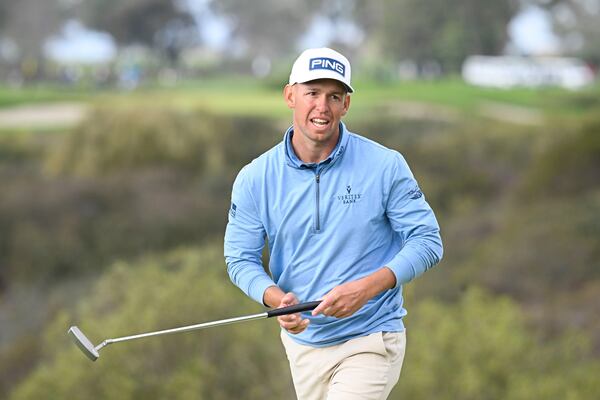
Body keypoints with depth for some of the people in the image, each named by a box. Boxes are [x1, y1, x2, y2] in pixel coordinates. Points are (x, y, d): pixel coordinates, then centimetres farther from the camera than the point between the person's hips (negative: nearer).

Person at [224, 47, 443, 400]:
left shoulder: (386, 166, -10)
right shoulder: (254, 179, -3)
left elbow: (427, 241, -8)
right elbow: (241, 259, 1)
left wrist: (365, 288, -23)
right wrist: (277, 298, -21)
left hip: (369, 341, -4)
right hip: (303, 341, 4)